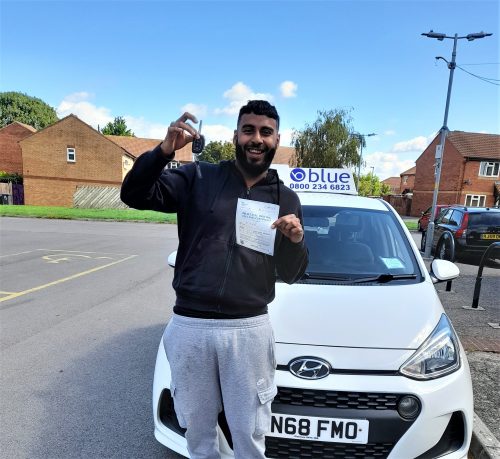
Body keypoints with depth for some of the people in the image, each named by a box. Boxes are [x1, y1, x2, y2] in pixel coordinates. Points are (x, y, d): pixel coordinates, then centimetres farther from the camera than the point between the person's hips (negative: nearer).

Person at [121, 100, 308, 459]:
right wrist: (165, 150, -23)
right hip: (189, 326, 0)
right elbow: (134, 195, -9)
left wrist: (296, 240, -16)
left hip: (249, 329, 1)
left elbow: (291, 275, 5)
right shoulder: (199, 178, 0)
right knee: (197, 430, 22)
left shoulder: (286, 199, 5)